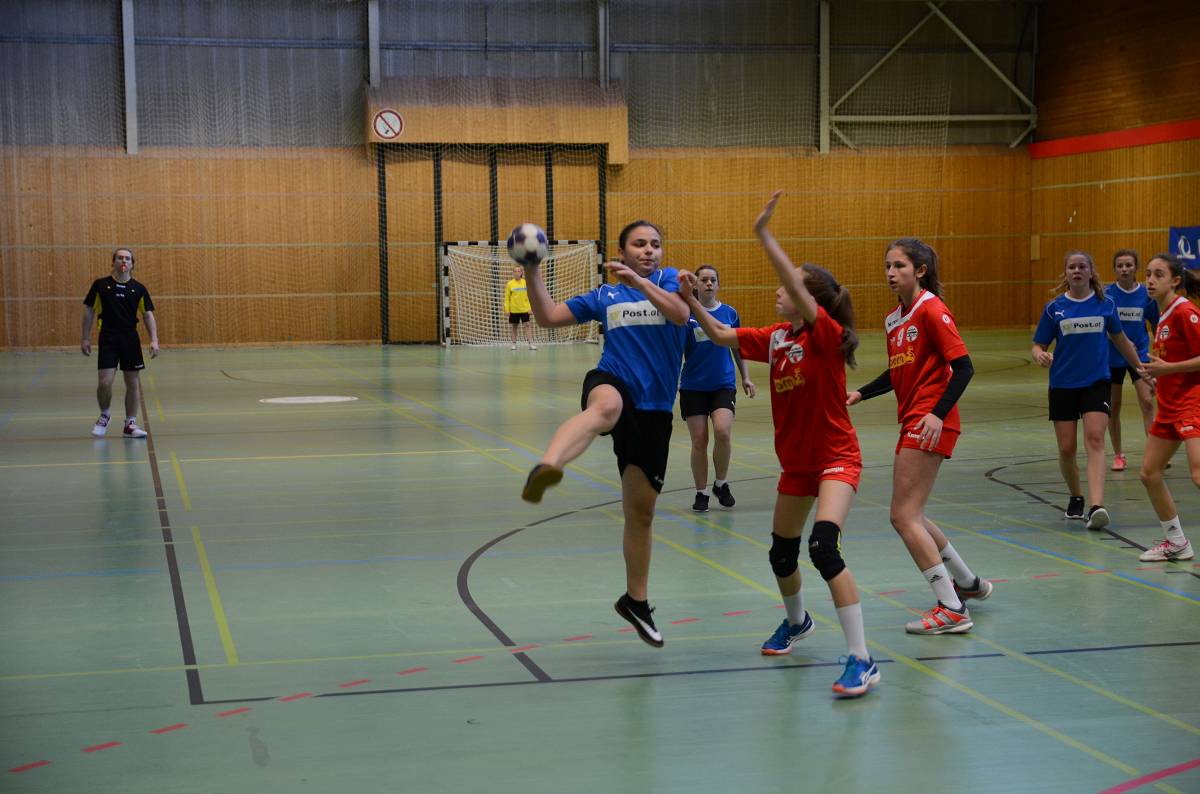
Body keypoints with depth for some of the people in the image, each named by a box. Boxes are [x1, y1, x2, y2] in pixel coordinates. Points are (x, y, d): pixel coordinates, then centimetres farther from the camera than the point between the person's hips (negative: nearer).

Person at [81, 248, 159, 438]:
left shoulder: (139, 288, 4)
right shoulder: (100, 285, 1)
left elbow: (148, 315, 2)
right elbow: (89, 310, 7)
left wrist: (154, 340, -9)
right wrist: (86, 338, 4)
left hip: (131, 340, 2)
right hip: (108, 340, -2)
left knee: (133, 383, 4)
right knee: (105, 382, -9)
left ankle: (130, 424, 16)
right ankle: (104, 415, 18)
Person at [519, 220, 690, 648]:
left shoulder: (669, 279, 10)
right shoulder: (604, 296, 15)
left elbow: (680, 313, -11)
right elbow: (548, 317, 14)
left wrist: (640, 282, -23)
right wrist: (532, 273, 1)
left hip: (654, 409, 2)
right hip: (612, 384, -2)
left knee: (641, 510, 9)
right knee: (606, 407, -43)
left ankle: (636, 600, 28)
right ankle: (544, 468, -73)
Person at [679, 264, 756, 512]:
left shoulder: (730, 313, 5)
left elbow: (738, 348, 16)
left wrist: (746, 378, 13)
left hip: (723, 384, 1)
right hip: (693, 387, -1)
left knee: (722, 432, -18)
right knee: (699, 441, 0)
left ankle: (721, 484, 5)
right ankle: (701, 493, 16)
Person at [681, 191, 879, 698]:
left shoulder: (826, 334, -19)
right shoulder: (774, 338, 1)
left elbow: (798, 287, -35)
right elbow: (721, 336, 6)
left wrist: (764, 233, -39)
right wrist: (691, 299, -7)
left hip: (835, 457, -8)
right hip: (796, 461, 8)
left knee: (824, 546, -26)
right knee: (781, 554, 18)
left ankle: (862, 661, -23)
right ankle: (796, 622, 51)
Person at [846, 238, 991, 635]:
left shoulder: (931, 310, -11)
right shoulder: (894, 319, 14)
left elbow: (963, 366, -15)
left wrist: (938, 414, -24)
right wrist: (860, 393, 11)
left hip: (930, 422, -9)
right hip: (912, 422, 9)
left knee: (904, 516, -12)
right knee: (910, 515, 16)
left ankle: (952, 609, -9)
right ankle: (968, 582, 34)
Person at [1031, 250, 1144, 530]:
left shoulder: (1105, 305, 2)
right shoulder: (1054, 308, 0)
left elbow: (1120, 339, 17)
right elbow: (1038, 345, 3)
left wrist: (1140, 368, 23)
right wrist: (1040, 355, -21)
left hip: (1096, 383, -1)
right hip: (1063, 384, 1)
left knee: (1095, 440, -17)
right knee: (1066, 449, 3)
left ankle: (1096, 507, -28)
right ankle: (1076, 498, 29)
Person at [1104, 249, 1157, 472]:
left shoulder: (1146, 294, -3)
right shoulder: (1107, 293, -7)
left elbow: (1156, 326, 7)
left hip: (1140, 355, 0)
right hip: (1113, 358, 0)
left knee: (1147, 402, -12)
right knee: (1114, 406, 8)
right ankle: (1118, 455, 21)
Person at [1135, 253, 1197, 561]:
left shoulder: (1185, 312, -15)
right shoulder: (1164, 315, 12)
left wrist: (1167, 368, -19)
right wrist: (1156, 372, 8)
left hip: (1191, 404, -10)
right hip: (1170, 406, 10)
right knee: (1149, 473, 11)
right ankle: (1176, 544, 24)